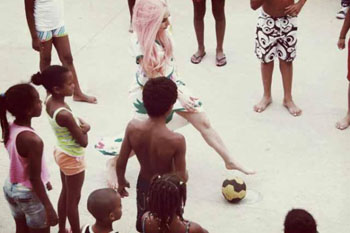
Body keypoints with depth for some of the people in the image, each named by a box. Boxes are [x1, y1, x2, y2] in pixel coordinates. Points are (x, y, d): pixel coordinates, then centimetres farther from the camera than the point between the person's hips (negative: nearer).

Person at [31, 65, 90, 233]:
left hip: (62, 152, 9)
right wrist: (83, 129, -8)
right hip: (73, 159, -9)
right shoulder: (64, 115, -36)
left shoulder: (50, 101, -11)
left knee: (65, 193, 26)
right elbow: (83, 142, -26)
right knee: (73, 199, 12)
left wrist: (82, 125, -12)